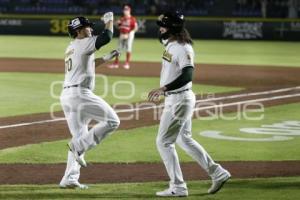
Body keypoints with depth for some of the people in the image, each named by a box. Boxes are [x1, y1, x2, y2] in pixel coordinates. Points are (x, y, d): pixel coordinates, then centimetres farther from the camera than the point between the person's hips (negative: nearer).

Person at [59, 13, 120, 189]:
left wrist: (107, 58, 32)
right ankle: (79, 147, -11)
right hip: (80, 93, -10)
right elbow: (107, 37, -13)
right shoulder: (83, 44, -5)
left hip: (67, 95, 10)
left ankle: (70, 178, 7)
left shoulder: (71, 49, 24)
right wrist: (109, 20, 3)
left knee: (79, 137, 13)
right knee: (112, 121, -7)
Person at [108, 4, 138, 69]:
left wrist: (128, 34, -20)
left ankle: (127, 63, 5)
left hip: (129, 35, -6)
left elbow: (135, 28, -15)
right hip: (122, 35, 6)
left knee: (128, 48, -3)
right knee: (119, 48, 7)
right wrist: (118, 23, -4)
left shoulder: (132, 19, -10)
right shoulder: (122, 19, 10)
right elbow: (118, 27, 18)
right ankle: (116, 63, 13)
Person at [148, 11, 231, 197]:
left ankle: (178, 187, -1)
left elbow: (188, 75, -32)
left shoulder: (183, 48, -21)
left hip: (180, 99, -11)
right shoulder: (170, 44, 8)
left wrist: (164, 88, -36)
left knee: (164, 141, -6)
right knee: (184, 139, 20)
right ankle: (217, 173, 24)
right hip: (173, 98, 11)